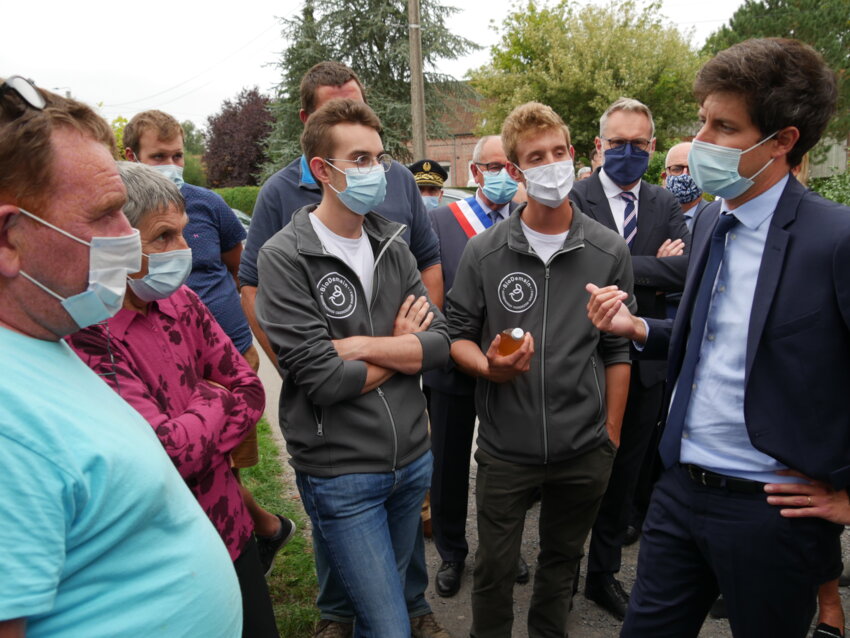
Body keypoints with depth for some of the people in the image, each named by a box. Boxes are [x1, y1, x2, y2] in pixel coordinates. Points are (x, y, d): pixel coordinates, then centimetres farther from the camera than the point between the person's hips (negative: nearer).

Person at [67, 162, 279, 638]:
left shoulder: (180, 301, -2)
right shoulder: (86, 338, -23)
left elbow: (251, 389, -1)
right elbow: (171, 452, -25)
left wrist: (189, 441, -15)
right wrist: (214, 402, -7)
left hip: (230, 529, 6)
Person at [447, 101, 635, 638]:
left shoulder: (609, 251, -3)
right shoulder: (484, 252, -5)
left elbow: (617, 349, 2)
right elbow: (459, 333, 2)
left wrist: (611, 435, 2)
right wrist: (489, 367, -19)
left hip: (585, 451, 1)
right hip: (505, 448, -1)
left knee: (562, 561, 23)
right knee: (495, 568, 15)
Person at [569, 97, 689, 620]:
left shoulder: (665, 205, 7)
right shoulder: (573, 198, -7)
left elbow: (687, 268, -8)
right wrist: (654, 269, -14)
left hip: (644, 362, 4)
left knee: (625, 475, 16)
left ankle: (605, 574, 37)